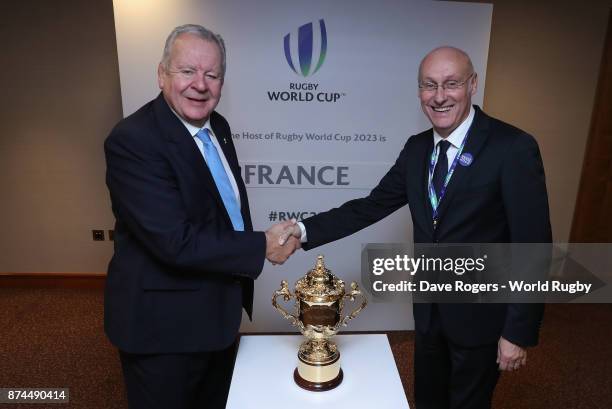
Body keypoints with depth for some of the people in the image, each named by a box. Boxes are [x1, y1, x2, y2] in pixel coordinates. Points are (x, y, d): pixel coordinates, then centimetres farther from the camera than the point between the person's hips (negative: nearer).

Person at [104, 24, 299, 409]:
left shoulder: (218, 126, 2)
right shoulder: (133, 140, -23)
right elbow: (176, 241, -30)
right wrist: (262, 247, -21)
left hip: (221, 310, 8)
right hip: (164, 325, -7)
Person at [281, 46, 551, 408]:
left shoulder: (513, 148, -19)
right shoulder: (417, 148, -1)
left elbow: (533, 246, -17)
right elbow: (373, 205, -2)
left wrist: (519, 333, -15)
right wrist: (305, 230, -14)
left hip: (481, 315, -5)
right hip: (429, 310, 5)